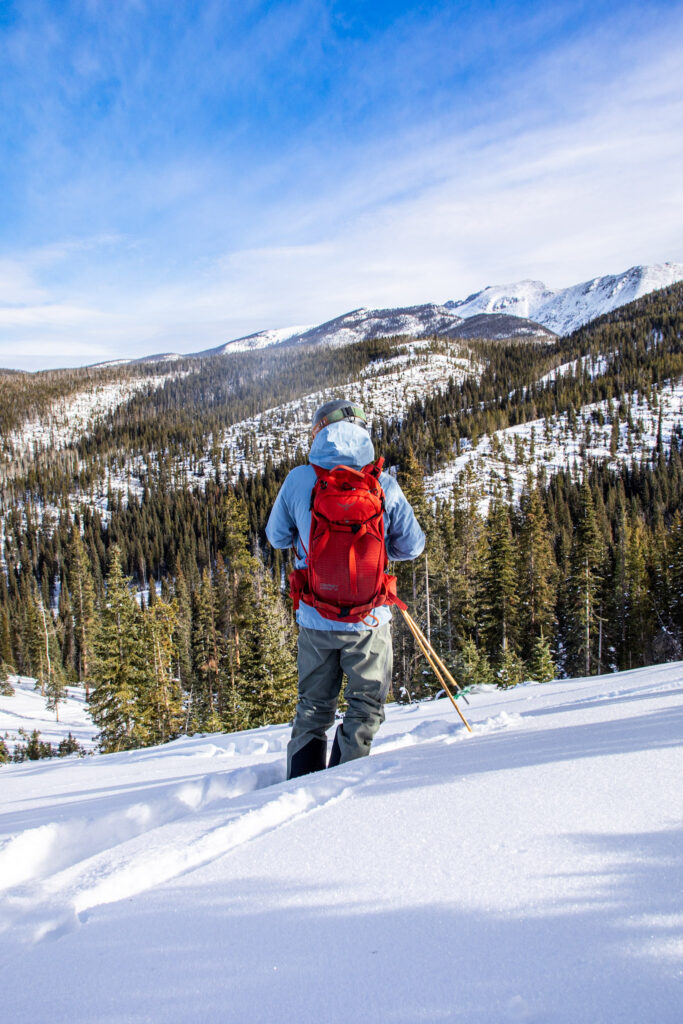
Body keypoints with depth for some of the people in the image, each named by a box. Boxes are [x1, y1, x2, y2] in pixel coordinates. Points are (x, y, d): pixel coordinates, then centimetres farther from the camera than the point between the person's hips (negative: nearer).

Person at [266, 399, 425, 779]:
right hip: (369, 619, -1)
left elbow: (277, 537, 6)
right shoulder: (385, 485, -10)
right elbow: (412, 546, 0)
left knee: (313, 708, 20)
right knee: (366, 707, 16)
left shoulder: (298, 480, -8)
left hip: (315, 617, 2)